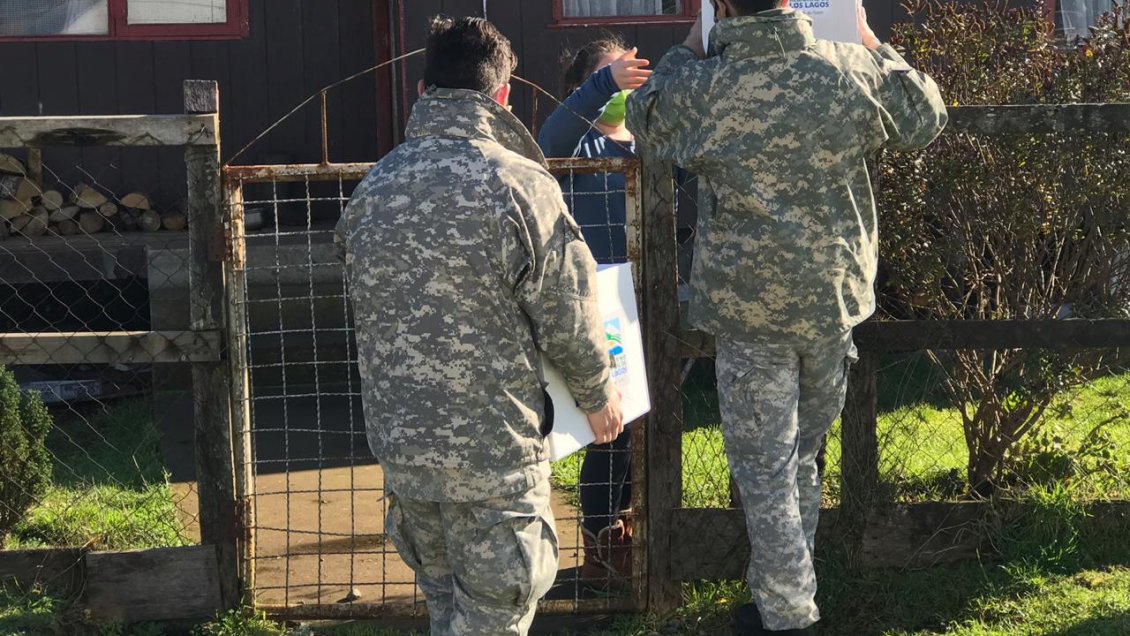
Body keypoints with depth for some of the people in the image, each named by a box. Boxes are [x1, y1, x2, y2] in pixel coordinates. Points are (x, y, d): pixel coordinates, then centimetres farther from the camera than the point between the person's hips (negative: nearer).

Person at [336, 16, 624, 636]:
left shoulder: (373, 186, 2)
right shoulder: (521, 185, -16)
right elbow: (568, 318, -9)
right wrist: (599, 395, 9)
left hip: (398, 438, 5)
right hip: (493, 446, -5)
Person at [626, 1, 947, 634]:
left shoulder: (700, 88, -13)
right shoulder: (851, 69, -9)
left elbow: (643, 117, 10)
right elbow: (926, 118, 9)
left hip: (749, 307, -3)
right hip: (834, 297, 3)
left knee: (765, 468, 7)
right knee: (803, 455, 21)